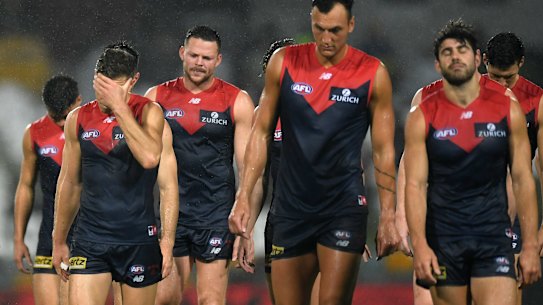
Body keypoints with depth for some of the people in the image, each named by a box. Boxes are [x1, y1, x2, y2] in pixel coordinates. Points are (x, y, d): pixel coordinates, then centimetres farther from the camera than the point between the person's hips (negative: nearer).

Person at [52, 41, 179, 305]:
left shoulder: (148, 113, -5)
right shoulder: (78, 120, 7)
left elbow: (150, 157, -25)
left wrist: (119, 107, -23)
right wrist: (58, 241, 19)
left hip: (139, 241, -3)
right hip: (90, 241, 3)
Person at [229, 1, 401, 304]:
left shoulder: (373, 74, -4)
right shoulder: (284, 63, 2)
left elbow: (383, 150, 1)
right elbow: (261, 133, 7)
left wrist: (388, 217, -4)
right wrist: (244, 197, 0)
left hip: (344, 208, -3)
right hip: (291, 208, 3)